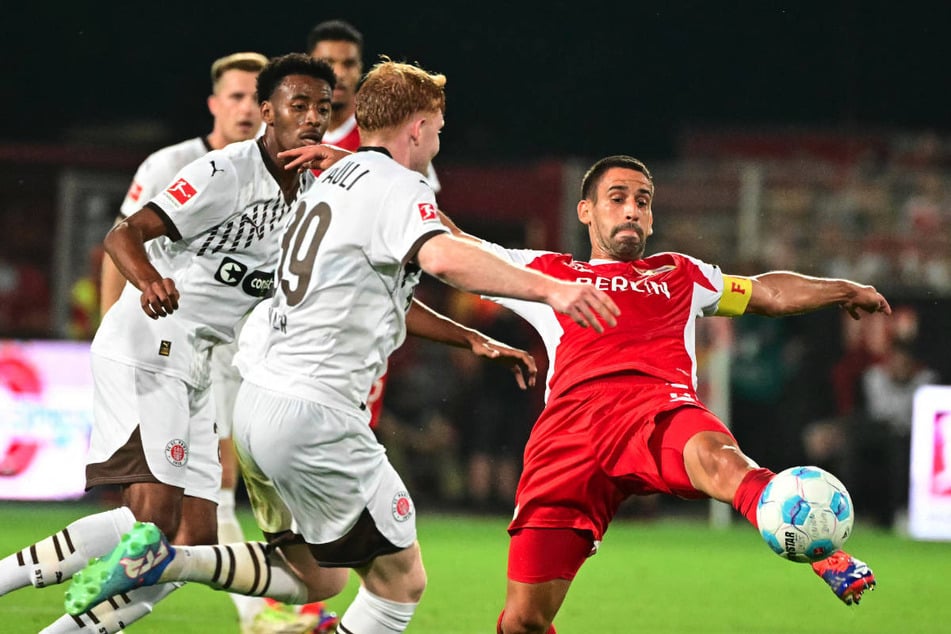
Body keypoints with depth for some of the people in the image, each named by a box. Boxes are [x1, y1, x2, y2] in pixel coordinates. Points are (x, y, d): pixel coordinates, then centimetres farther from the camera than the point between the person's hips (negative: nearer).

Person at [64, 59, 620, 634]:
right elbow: (444, 258, -32)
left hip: (259, 399, 9)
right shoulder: (398, 187, -9)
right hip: (316, 417, -9)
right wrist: (549, 288, -36)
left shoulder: (332, 180, 19)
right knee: (403, 581, 0)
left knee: (317, 580, 20)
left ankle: (161, 559, 6)